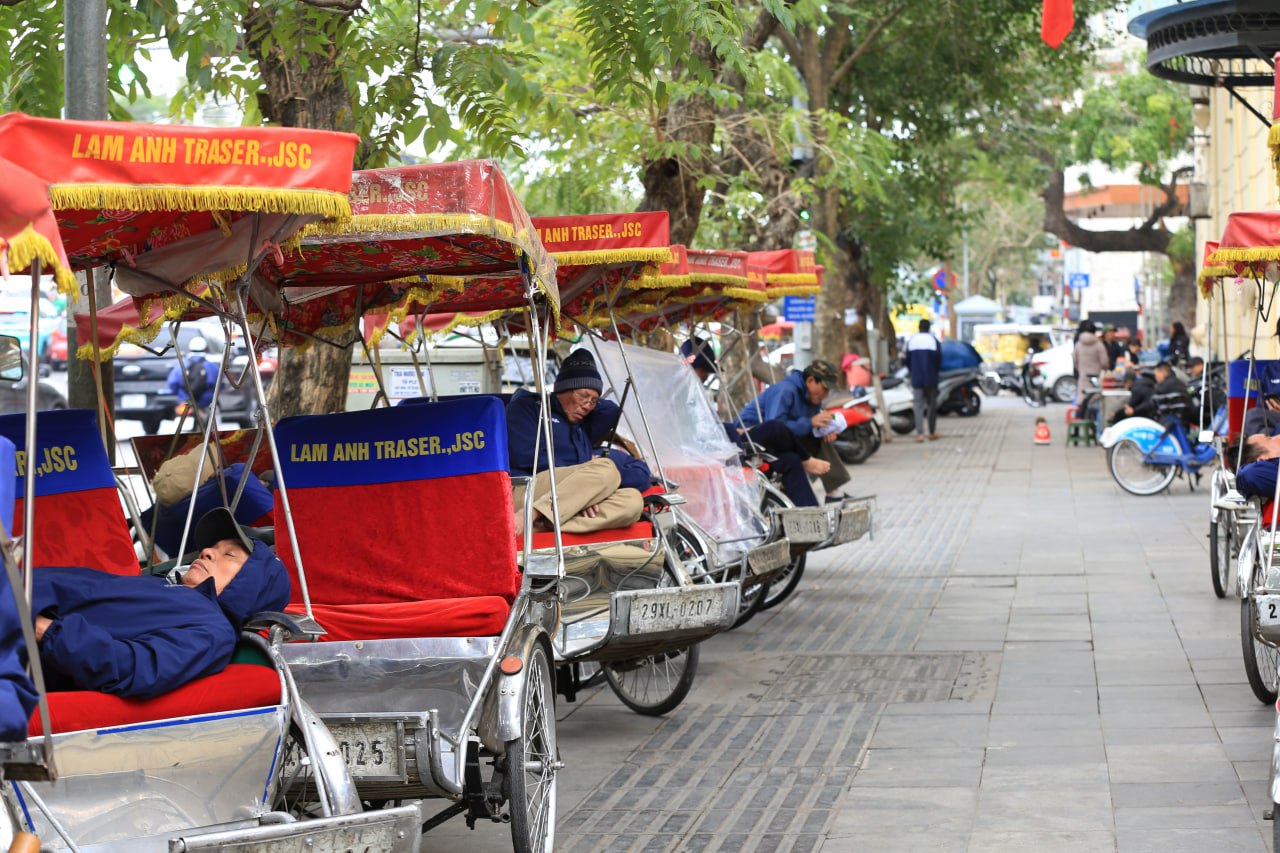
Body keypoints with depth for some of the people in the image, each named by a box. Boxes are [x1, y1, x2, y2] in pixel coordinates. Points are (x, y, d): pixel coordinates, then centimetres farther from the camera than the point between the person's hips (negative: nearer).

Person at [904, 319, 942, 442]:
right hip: (931, 379, -1)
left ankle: (920, 433, -10)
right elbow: (939, 361, -1)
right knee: (932, 405, 10)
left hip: (916, 379, 1)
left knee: (918, 405, 0)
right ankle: (932, 432, 15)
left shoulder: (911, 341, 4)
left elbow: (908, 361, 8)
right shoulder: (934, 341, -4)